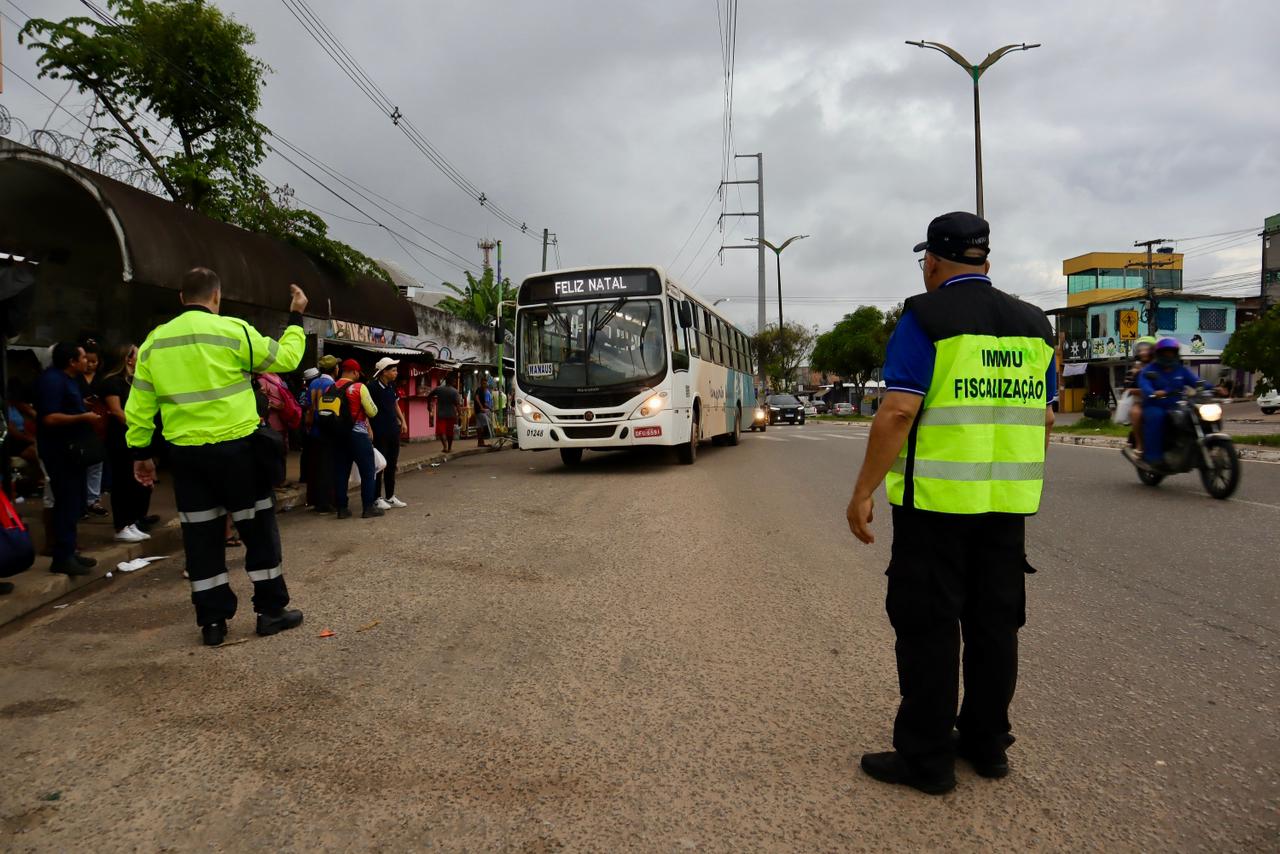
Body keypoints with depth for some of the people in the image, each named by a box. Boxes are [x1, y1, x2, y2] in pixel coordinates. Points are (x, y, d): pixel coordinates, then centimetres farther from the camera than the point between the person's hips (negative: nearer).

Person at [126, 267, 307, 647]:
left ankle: (212, 621, 17)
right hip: (236, 448, -4)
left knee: (200, 534, 11)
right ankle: (271, 609, 14)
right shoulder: (232, 331, -8)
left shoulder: (155, 341, 8)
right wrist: (296, 318, 14)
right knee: (258, 528, 8)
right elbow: (285, 359, 1)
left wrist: (140, 452, 18)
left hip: (185, 453, 5)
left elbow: (139, 405, 10)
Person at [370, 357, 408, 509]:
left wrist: (402, 420, 12)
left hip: (393, 431, 7)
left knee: (391, 465, 12)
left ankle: (390, 497, 21)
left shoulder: (392, 387, 9)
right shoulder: (373, 387, -13)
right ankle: (377, 498, 9)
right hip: (379, 433, -7)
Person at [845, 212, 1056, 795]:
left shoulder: (926, 318, -9)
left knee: (928, 626, 3)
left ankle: (927, 757, 11)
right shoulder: (1032, 323, 10)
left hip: (936, 499, -6)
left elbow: (897, 412, -18)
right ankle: (987, 743, 27)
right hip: (1007, 501, 6)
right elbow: (1043, 418, 13)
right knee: (994, 622, 15)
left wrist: (863, 492, -13)